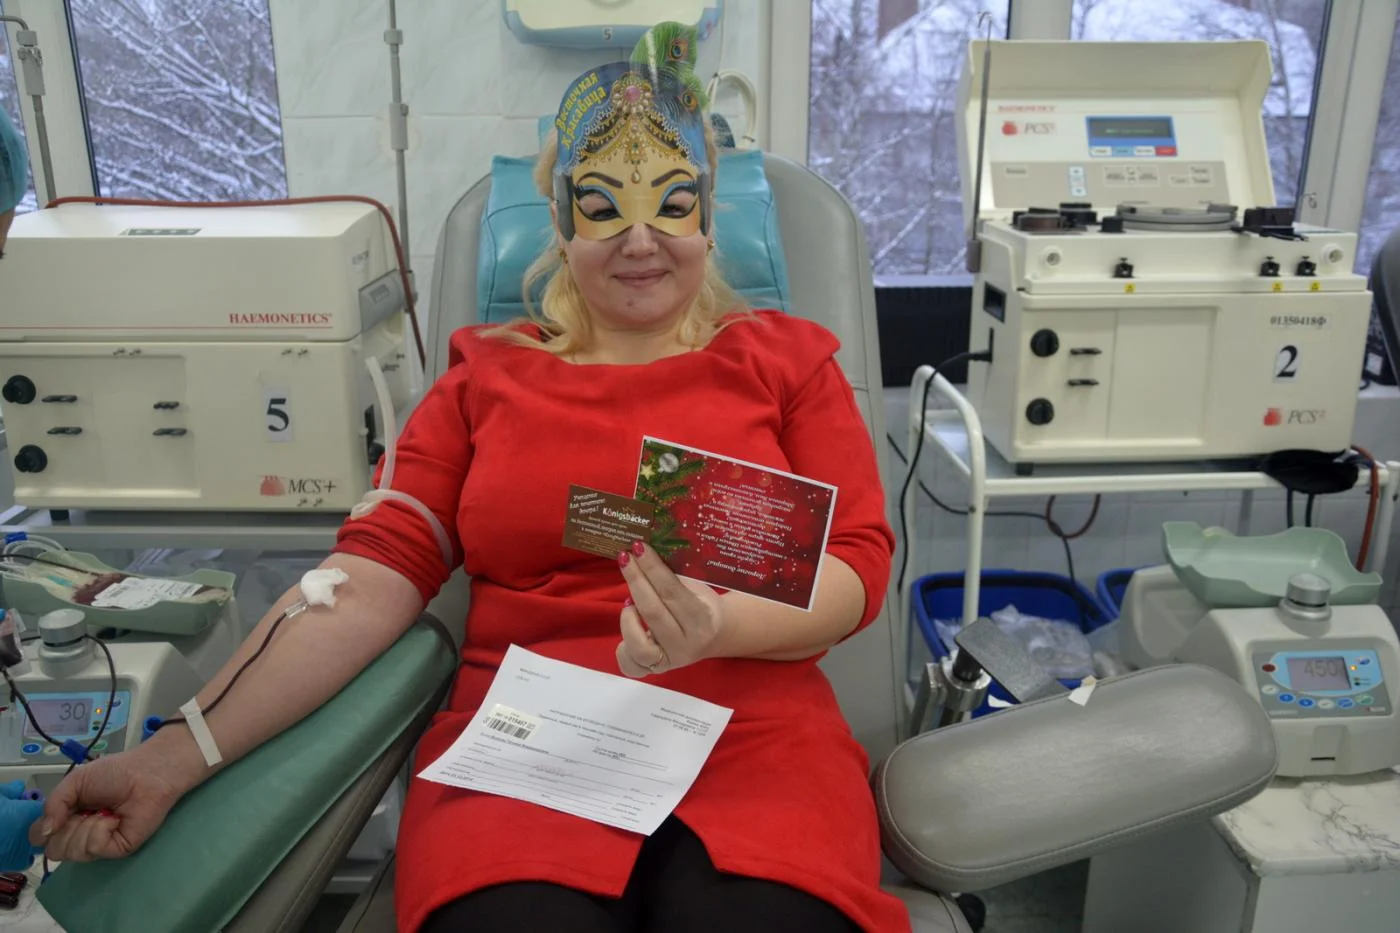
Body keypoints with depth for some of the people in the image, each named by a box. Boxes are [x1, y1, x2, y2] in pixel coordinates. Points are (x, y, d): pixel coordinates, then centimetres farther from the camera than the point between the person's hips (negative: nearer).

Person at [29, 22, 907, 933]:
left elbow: (860, 561, 3)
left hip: (751, 735, 0)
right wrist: (181, 755, -8)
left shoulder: (784, 358, 12)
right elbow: (370, 580, 4)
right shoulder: (488, 376, 14)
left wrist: (722, 626, -19)